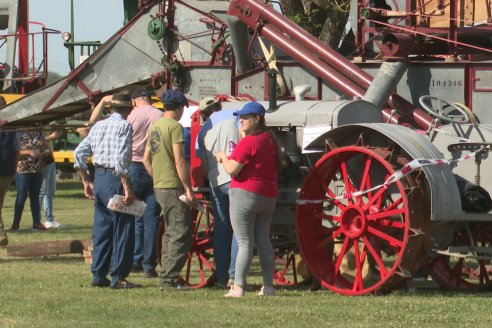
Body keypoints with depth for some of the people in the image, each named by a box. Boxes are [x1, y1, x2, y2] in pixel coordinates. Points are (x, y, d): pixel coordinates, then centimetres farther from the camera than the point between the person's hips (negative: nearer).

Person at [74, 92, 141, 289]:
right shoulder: (124, 126, -10)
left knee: (101, 228, 13)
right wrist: (127, 188, -20)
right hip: (115, 179, -7)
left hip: (99, 177, 7)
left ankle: (98, 275, 15)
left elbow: (79, 154, 13)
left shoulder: (98, 126, 12)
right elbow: (120, 159, -20)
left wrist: (86, 182, 21)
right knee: (123, 228, -2)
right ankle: (118, 277, -3)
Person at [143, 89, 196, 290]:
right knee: (181, 233, -7)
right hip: (173, 188, -9)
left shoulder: (154, 126, 14)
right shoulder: (175, 126, -12)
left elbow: (146, 159, 20)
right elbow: (179, 161, -18)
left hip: (158, 187, 9)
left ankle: (166, 276, 17)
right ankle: (169, 279, -10)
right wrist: (188, 190, -16)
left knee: (170, 232, 16)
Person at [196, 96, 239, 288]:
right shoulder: (233, 117, 3)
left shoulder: (203, 132, 14)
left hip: (216, 182, 4)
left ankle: (221, 277, 13)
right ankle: (234, 275, -12)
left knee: (221, 229, 12)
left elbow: (203, 166, 14)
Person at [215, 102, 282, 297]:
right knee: (263, 241, 12)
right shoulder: (270, 140, 12)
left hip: (245, 194, -8)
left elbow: (232, 170, -18)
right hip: (268, 197, 8)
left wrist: (223, 157, 2)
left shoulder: (248, 142, -15)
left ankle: (238, 287, -9)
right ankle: (268, 287, 13)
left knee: (244, 243, -7)